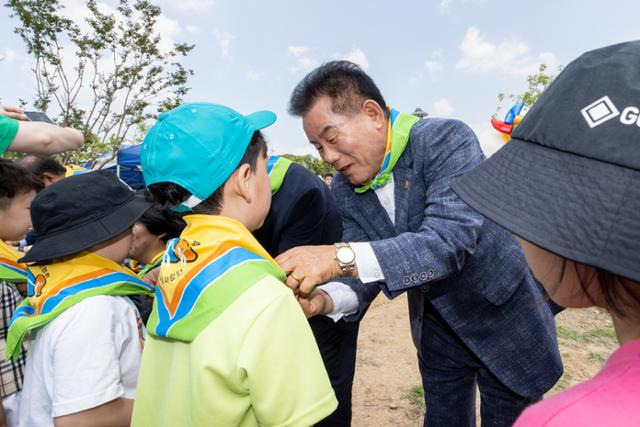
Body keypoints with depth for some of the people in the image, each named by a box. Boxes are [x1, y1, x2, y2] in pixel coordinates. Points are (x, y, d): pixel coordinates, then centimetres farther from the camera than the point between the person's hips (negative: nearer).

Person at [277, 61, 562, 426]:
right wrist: (328, 299, -30)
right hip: (436, 328, 5)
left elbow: (449, 241, -38)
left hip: (504, 317, -4)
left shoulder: (446, 139, -26)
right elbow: (363, 269, -8)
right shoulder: (345, 191, -7)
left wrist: (341, 257, -47)